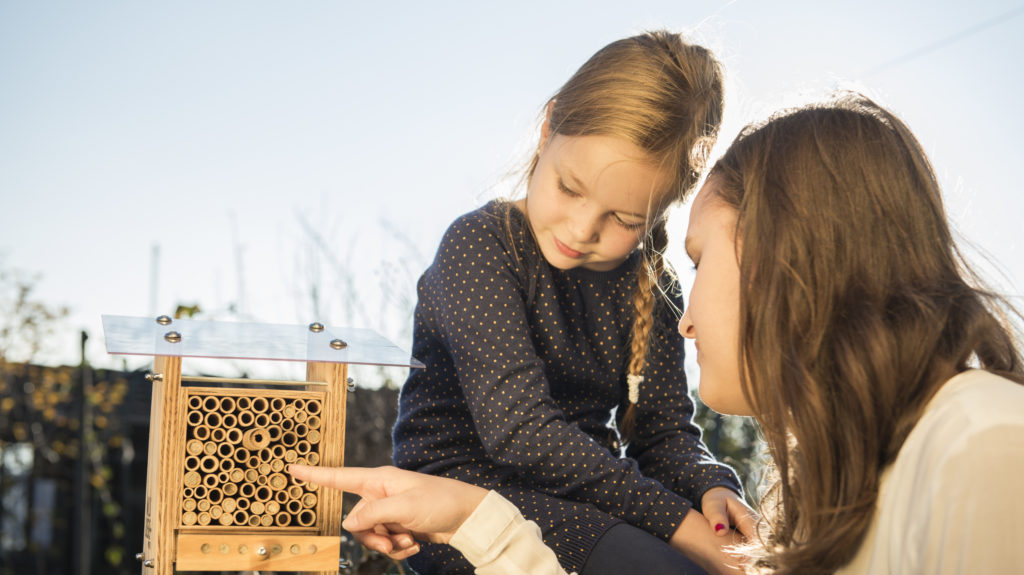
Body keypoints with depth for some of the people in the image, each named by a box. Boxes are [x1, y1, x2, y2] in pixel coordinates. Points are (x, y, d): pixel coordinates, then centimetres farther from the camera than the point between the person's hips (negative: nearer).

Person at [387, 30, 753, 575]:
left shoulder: (649, 285, 7)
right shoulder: (480, 245, -13)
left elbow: (664, 428, 4)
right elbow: (518, 428, -23)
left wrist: (711, 488, -20)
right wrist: (674, 519, -27)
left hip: (584, 496, 6)